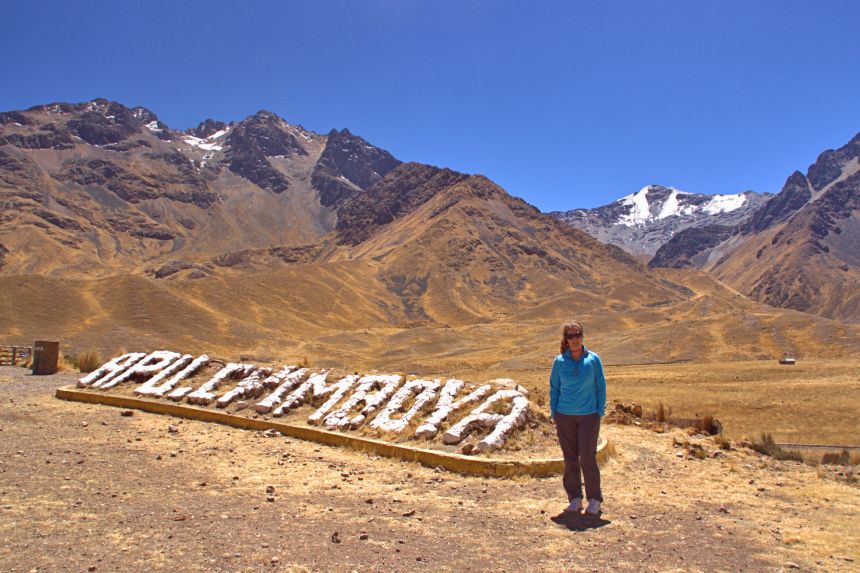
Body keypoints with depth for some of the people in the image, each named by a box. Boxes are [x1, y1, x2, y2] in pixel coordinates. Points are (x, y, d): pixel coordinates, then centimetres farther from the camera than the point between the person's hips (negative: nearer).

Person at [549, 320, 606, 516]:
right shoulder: (559, 361, 0)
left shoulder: (593, 359, -2)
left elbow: (601, 387, 4)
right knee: (570, 459, 7)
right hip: (565, 417, 2)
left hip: (589, 416, -2)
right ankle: (575, 499, 19)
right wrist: (554, 414, 4)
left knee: (588, 458, -4)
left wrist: (600, 412, -1)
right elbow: (554, 388, 8)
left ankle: (594, 499, 11)